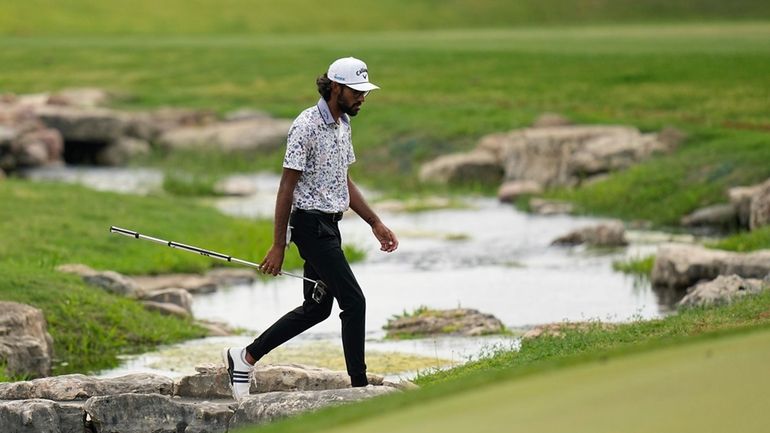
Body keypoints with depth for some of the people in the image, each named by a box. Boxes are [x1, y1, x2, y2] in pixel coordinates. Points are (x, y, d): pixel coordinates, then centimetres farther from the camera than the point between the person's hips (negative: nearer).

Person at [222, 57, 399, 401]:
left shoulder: (343, 124, 13)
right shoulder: (306, 126, -16)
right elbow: (287, 187, -15)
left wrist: (375, 223, 18)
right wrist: (278, 246, -15)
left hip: (330, 226, 10)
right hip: (311, 223, -10)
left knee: (317, 308, 14)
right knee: (353, 301, -11)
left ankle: (245, 357, 22)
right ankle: (359, 386, -5)